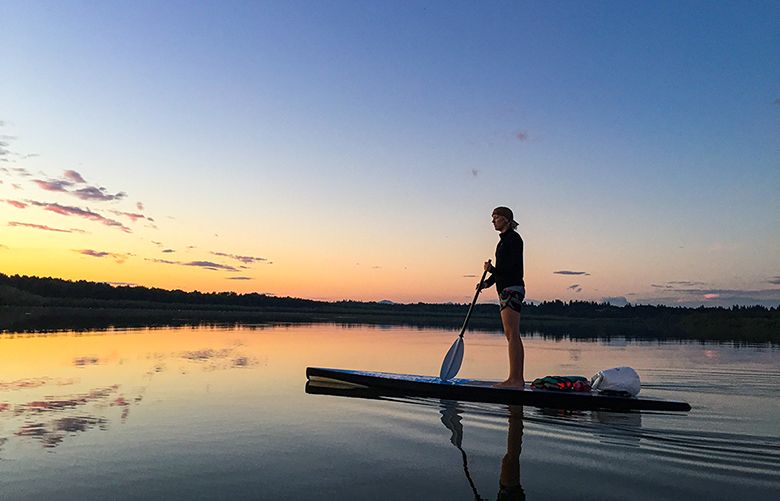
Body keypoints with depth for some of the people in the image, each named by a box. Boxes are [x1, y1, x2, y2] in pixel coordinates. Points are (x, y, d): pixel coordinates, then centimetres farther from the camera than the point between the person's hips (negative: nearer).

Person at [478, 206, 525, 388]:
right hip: (507, 290, 10)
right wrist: (487, 282, 10)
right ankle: (518, 378, 12)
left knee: (511, 334, -13)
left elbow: (513, 266, -16)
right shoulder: (505, 240, 22)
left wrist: (492, 269, -8)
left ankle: (514, 379, -14)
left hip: (512, 288, -10)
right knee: (513, 336, 9)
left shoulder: (513, 238, -7)